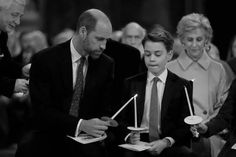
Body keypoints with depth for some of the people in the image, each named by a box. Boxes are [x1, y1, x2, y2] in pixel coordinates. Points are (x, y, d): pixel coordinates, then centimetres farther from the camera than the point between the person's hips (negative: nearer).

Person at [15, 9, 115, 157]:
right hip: (50, 139, -3)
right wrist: (81, 125, -28)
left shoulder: (106, 65, 4)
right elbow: (42, 111, -14)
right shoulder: (43, 60, -8)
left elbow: (105, 110, 9)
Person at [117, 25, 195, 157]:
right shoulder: (131, 84, 13)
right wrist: (129, 136, -12)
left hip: (170, 146, 0)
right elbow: (123, 120, 11)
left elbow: (186, 125, 2)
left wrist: (166, 142, -16)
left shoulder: (182, 86, 7)